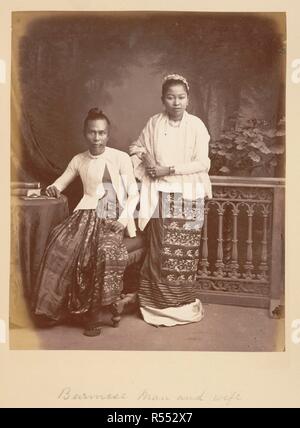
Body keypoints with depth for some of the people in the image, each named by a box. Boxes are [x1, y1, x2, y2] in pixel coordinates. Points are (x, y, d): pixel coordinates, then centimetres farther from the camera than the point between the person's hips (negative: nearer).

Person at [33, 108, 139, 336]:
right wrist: (54, 188, 3)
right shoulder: (78, 160, 13)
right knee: (62, 242, -29)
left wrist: (124, 219, -13)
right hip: (88, 214, 2)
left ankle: (94, 310, -15)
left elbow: (133, 194, 2)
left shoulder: (121, 158, 2)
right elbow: (62, 181, 28)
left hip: (113, 218, -2)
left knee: (106, 250, -34)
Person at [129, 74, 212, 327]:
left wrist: (169, 169, -13)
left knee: (186, 250, 2)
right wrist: (142, 153, -7)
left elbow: (202, 163, -8)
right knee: (161, 249, -1)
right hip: (161, 195, 1)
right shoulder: (154, 123, 3)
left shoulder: (197, 125, -2)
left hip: (189, 195, 0)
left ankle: (184, 303, 18)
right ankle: (160, 304, 13)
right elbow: (138, 150, 15)